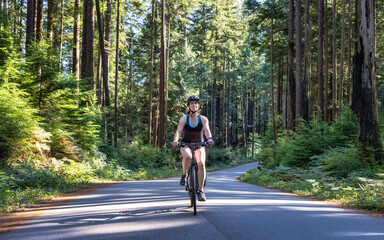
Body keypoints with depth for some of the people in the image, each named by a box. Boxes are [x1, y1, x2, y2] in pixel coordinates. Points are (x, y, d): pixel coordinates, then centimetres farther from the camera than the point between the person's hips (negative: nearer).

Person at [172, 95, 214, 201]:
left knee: (201, 164, -22)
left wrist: (210, 139, -45)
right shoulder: (184, 118, -11)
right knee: (187, 157, -35)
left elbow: (207, 130, -23)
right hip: (186, 144, -1)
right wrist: (175, 140, -42)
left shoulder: (203, 119, -9)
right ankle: (184, 175, -6)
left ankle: (201, 191, -12)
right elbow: (178, 131, -22)